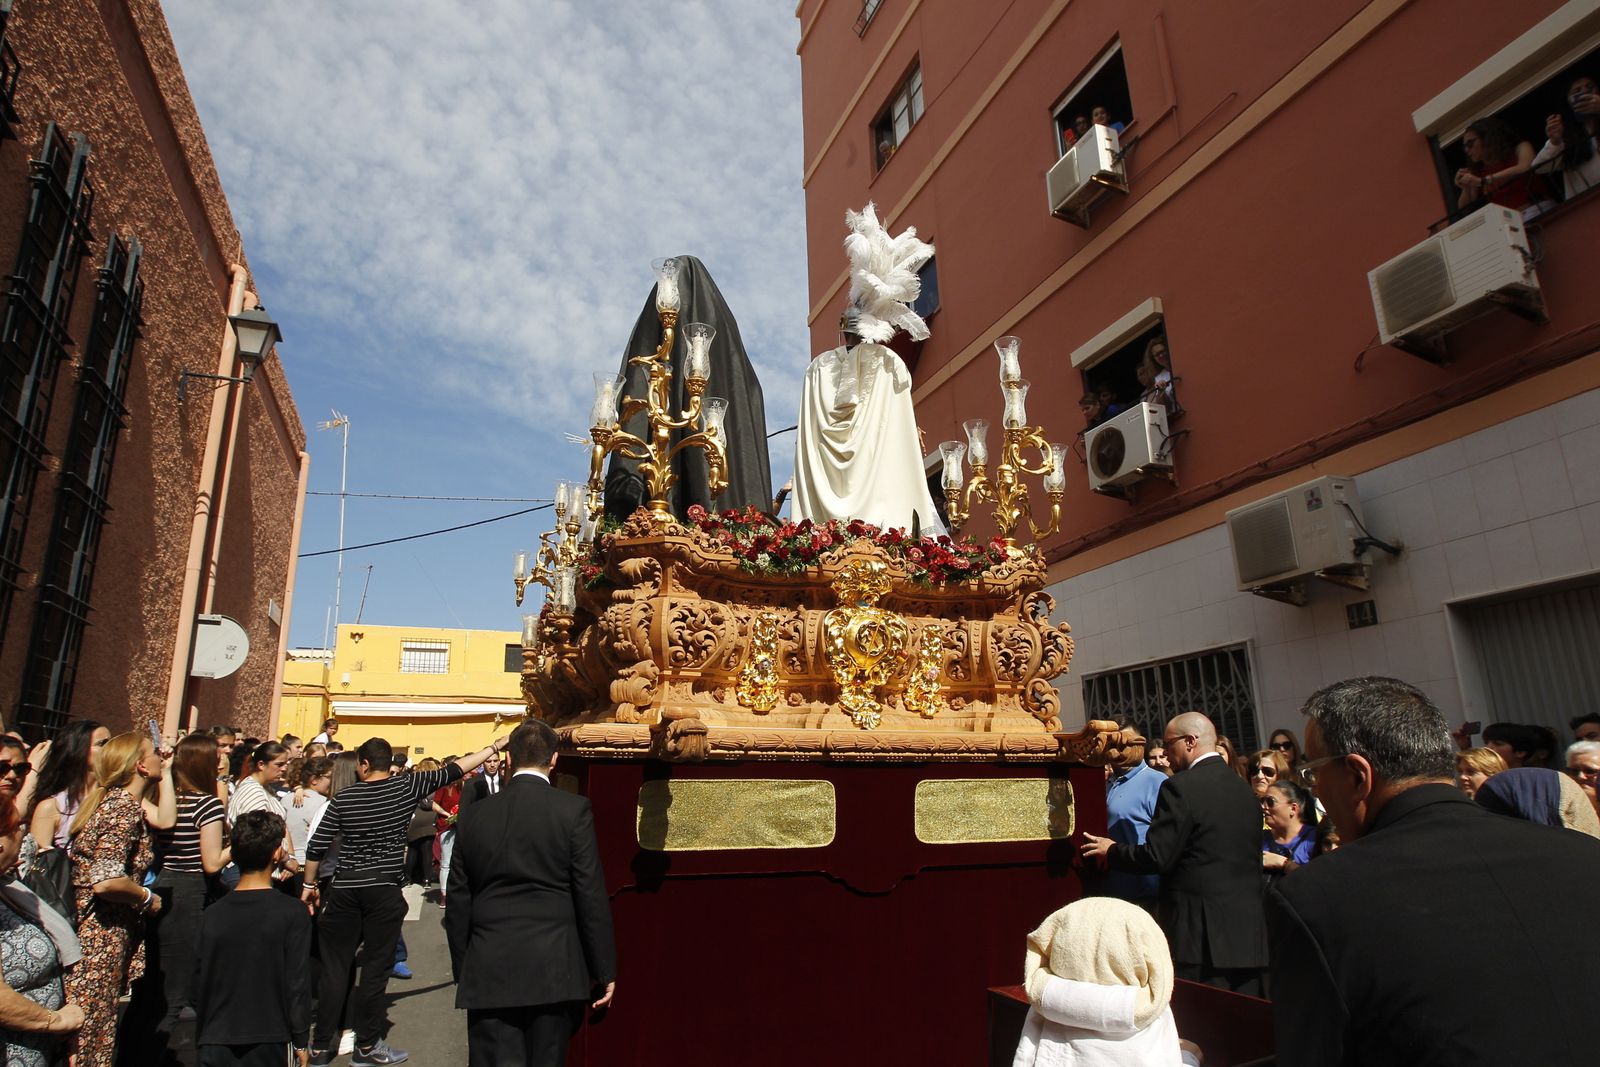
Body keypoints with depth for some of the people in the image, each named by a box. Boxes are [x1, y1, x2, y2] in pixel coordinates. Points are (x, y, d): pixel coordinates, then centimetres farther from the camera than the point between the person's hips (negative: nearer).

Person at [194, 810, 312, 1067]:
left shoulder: (212, 915, -1)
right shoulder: (293, 914, -12)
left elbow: (200, 980, 6)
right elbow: (297, 982, -11)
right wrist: (300, 1042, 0)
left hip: (216, 1045, 3)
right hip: (270, 1043, -3)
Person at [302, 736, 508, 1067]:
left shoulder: (343, 797, -2)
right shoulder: (407, 787, -5)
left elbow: (316, 847, -1)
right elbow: (453, 771, -3)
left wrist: (310, 884, 14)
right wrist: (494, 746, 4)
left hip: (344, 890, 2)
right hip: (384, 891, -2)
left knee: (335, 968, 10)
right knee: (376, 967, 7)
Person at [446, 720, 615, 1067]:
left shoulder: (473, 815, 4)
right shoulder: (574, 810, -6)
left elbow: (458, 903, 9)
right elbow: (591, 896, -6)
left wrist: (462, 970, 20)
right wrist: (604, 970, 2)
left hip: (487, 971, 2)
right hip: (553, 971, -2)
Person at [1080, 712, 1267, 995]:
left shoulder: (1181, 787, -13)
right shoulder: (1245, 789, 10)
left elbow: (1157, 857, -14)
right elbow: (1252, 858, 17)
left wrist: (1111, 850, 1)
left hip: (1202, 936, -7)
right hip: (1249, 936, 7)